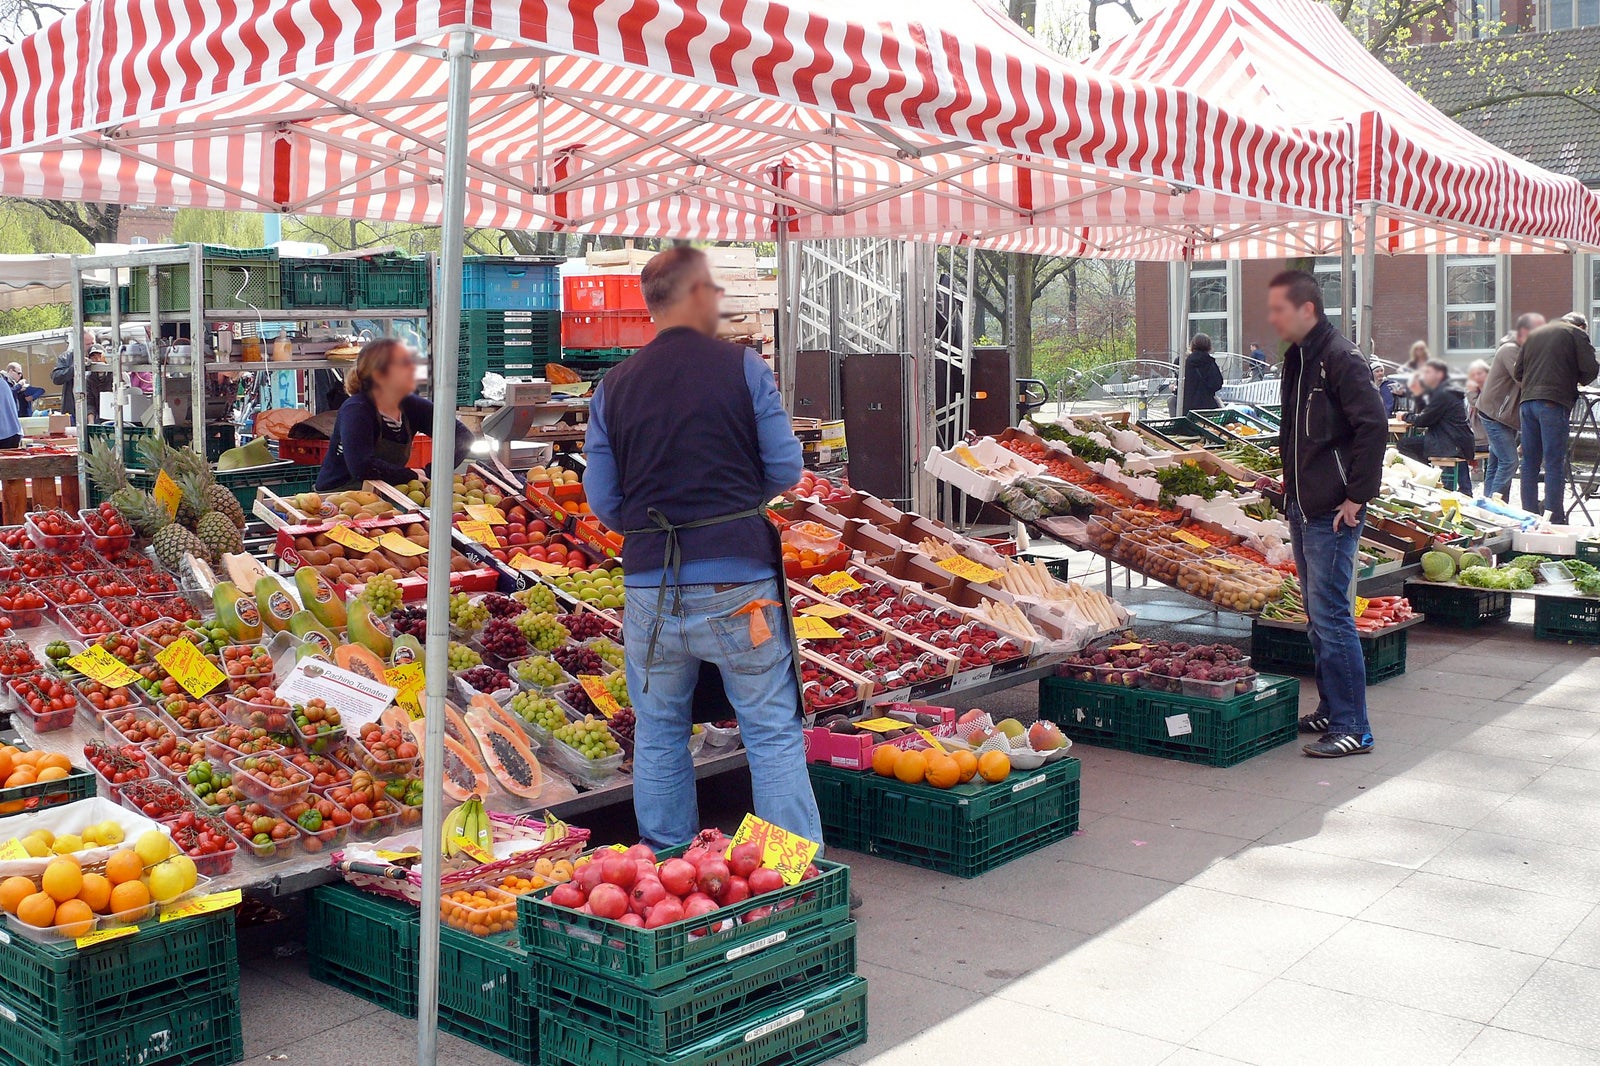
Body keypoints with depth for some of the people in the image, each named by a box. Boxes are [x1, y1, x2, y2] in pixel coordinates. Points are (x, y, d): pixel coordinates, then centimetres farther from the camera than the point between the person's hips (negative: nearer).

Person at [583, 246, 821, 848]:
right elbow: (786, 471, -2)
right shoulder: (743, 368, -3)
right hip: (739, 581, -3)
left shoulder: (615, 386, 4)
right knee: (773, 731, 5)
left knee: (659, 731, 16)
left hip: (650, 581, 3)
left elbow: (602, 501, 6)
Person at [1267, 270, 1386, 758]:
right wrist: (1292, 489, 15)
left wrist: (1357, 496, -19)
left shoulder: (1340, 359, -14)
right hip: (1302, 509, 9)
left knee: (1331, 617, -7)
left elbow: (1374, 427, -21)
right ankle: (1331, 710, 26)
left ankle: (1352, 728, 0)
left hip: (1333, 514, -9)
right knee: (1318, 617, 15)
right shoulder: (1297, 357, 14)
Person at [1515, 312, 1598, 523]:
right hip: (1554, 403, -5)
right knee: (1554, 464, -5)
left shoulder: (1534, 334, 21)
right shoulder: (1577, 334, 5)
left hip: (1527, 401, 5)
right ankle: (1555, 520, -6)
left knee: (1530, 462, 9)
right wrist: (1579, 381, 17)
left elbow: (1517, 372, 18)